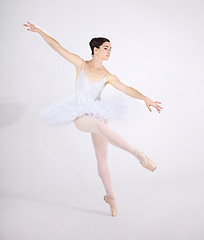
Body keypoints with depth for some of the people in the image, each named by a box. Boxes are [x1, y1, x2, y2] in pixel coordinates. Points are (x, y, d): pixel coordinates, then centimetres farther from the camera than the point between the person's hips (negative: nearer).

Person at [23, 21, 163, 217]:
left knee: (102, 159, 3)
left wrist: (145, 98, -23)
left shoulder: (108, 77, 4)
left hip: (97, 114, 3)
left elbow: (127, 89, -8)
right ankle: (137, 153, -40)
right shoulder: (81, 64, 1)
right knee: (101, 126, -37)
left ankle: (110, 196, 18)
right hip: (79, 116, -2)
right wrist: (39, 31, 4)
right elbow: (58, 47, 3)